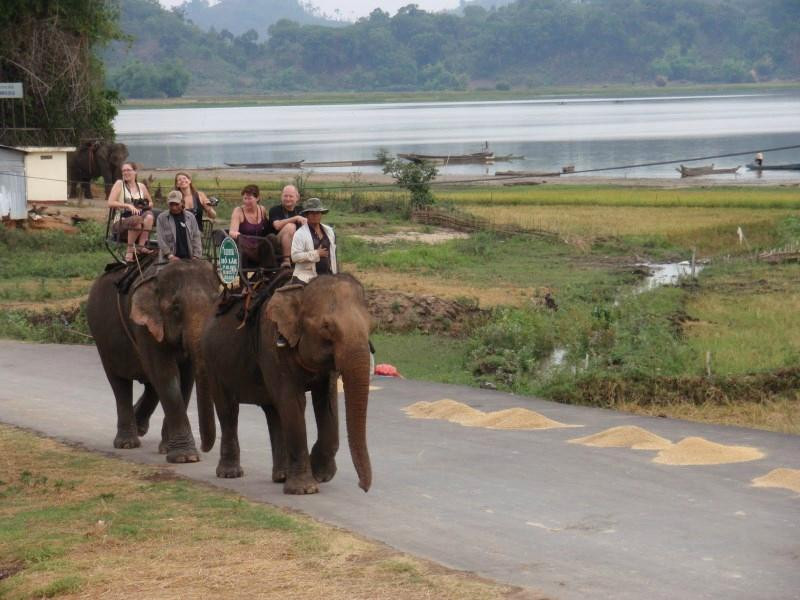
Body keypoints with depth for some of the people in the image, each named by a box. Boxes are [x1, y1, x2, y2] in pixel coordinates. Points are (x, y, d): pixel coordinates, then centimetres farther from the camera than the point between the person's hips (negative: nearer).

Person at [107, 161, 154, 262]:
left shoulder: (141, 187, 15)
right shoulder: (119, 184, 3)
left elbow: (150, 203, 27)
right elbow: (110, 203, -7)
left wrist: (145, 206, 2)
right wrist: (128, 206, -18)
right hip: (121, 222, -4)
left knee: (149, 216, -29)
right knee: (137, 219, -37)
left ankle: (141, 246, -34)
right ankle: (130, 249, -25)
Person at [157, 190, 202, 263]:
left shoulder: (190, 217, 9)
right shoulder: (162, 218, 2)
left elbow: (196, 237, 8)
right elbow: (161, 239, -3)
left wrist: (196, 256, -3)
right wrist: (170, 255, -13)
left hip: (188, 259, 2)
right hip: (168, 261, -2)